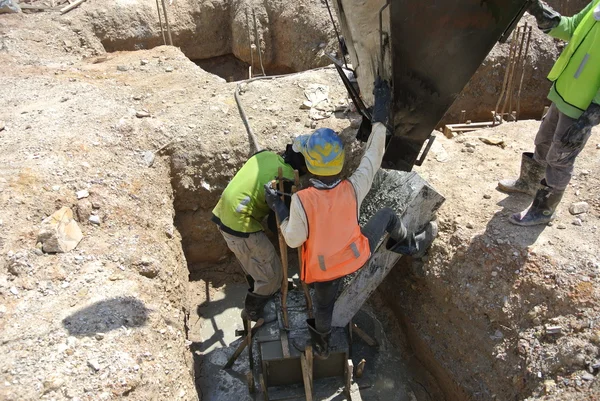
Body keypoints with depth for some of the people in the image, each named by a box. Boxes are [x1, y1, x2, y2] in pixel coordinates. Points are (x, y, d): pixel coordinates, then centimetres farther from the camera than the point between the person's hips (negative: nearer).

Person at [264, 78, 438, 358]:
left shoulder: (301, 201, -33)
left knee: (323, 306, 28)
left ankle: (321, 344, 56)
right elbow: (374, 154, -13)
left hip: (323, 269, 0)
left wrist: (278, 208, -9)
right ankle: (413, 246, 47)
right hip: (357, 258, 1)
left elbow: (294, 239, -18)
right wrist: (381, 108, -6)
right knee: (387, 215, 21)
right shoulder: (353, 189, -28)